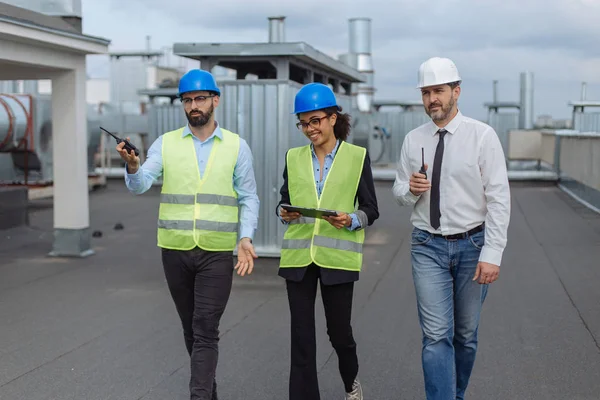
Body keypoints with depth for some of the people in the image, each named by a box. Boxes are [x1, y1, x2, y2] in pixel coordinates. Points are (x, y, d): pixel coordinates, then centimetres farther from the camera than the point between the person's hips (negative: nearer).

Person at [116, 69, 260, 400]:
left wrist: (245, 238, -11)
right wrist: (132, 167, -30)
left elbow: (249, 198, 3)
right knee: (191, 328, 14)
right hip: (175, 251, 2)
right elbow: (140, 185, -7)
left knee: (206, 331, -6)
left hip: (217, 252, -2)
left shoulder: (236, 146, 3)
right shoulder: (166, 143, 4)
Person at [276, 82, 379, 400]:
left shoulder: (357, 157, 1)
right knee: (301, 335, 1)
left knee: (339, 331, 9)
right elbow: (283, 200, 14)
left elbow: (371, 210, 2)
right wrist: (284, 212, -8)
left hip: (338, 257, -2)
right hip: (298, 257, 2)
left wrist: (351, 220, -18)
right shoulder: (293, 157, 9)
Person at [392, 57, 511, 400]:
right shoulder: (413, 140, 4)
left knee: (466, 334, 12)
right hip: (428, 246, 2)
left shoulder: (482, 136, -8)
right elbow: (400, 192, 14)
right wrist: (410, 189, -11)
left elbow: (499, 198, -11)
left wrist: (492, 254, -17)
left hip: (472, 245, -1)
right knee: (436, 335, -7)